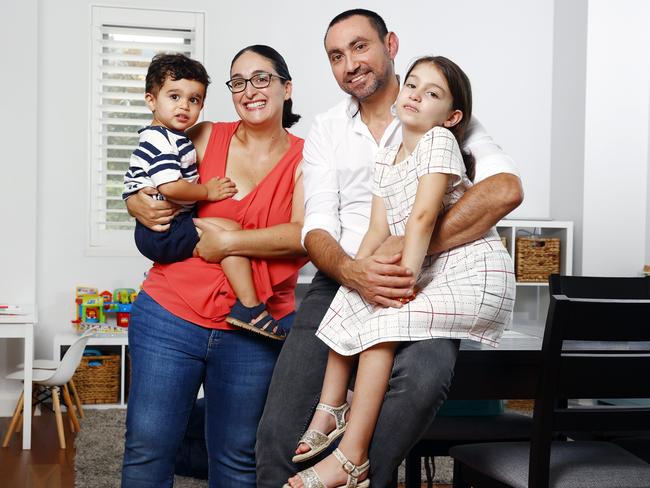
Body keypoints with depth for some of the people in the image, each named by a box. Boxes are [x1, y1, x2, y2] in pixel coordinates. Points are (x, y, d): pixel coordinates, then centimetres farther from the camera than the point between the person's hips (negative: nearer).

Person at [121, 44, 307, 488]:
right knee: (148, 449, 3)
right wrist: (141, 204, -9)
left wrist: (228, 242, -16)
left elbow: (304, 236, -12)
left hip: (255, 331, 0)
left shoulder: (304, 159, 1)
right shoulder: (206, 139, 5)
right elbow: (148, 183, 14)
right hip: (171, 316, 1)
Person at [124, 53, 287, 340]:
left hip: (156, 234, 11)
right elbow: (169, 187, -26)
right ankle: (250, 306, -22)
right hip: (163, 231, -11)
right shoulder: (161, 139, -14)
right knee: (229, 230, -20)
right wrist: (207, 192, -14)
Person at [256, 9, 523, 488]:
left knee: (423, 375, -35)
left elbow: (505, 189, -14)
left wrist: (409, 250, -23)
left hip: (421, 287, -2)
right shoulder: (325, 131, 13)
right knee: (279, 430, -13)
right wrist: (352, 271, -23)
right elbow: (318, 228, 2)